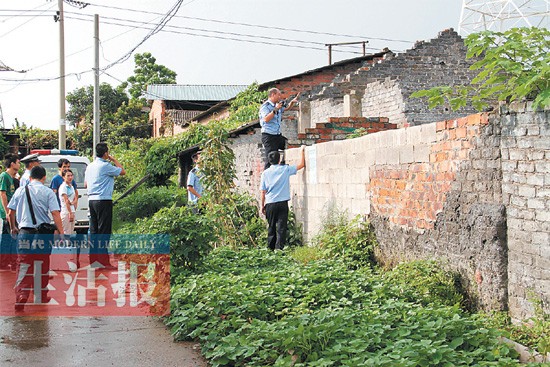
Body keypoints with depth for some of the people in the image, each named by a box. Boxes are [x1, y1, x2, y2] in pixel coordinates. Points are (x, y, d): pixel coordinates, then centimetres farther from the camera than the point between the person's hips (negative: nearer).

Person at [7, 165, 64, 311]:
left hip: (24, 233, 1)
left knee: (23, 267, 2)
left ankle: (20, 299, -9)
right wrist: (61, 232, -8)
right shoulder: (48, 192, -2)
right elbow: (55, 213, -10)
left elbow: (11, 212, 10)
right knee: (42, 267, 13)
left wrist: (13, 228, 26)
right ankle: (40, 298, 24)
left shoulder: (20, 191, 7)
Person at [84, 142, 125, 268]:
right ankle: (104, 261, -5)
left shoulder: (90, 166, 13)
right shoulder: (105, 166, -12)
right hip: (104, 200, -8)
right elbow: (122, 172, -6)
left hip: (91, 200, 8)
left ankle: (93, 258, 16)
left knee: (93, 230, 12)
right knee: (104, 230, -5)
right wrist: (114, 160, 5)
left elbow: (85, 184, 20)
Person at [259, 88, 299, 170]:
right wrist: (275, 109, -25)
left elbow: (287, 107, 32)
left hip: (278, 135, 8)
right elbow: (266, 119, -26)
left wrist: (292, 102, 14)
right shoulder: (265, 106, -10)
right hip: (269, 136, -8)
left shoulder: (278, 105, 13)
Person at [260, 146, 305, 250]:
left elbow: (262, 191, 4)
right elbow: (301, 164, 7)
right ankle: (279, 247, -10)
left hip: (270, 204, 2)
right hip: (282, 203, -2)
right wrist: (302, 151, 18)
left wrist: (263, 205, 13)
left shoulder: (265, 173, 2)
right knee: (281, 227, -2)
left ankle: (271, 247, 17)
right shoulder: (285, 169, -2)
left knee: (271, 227, 12)